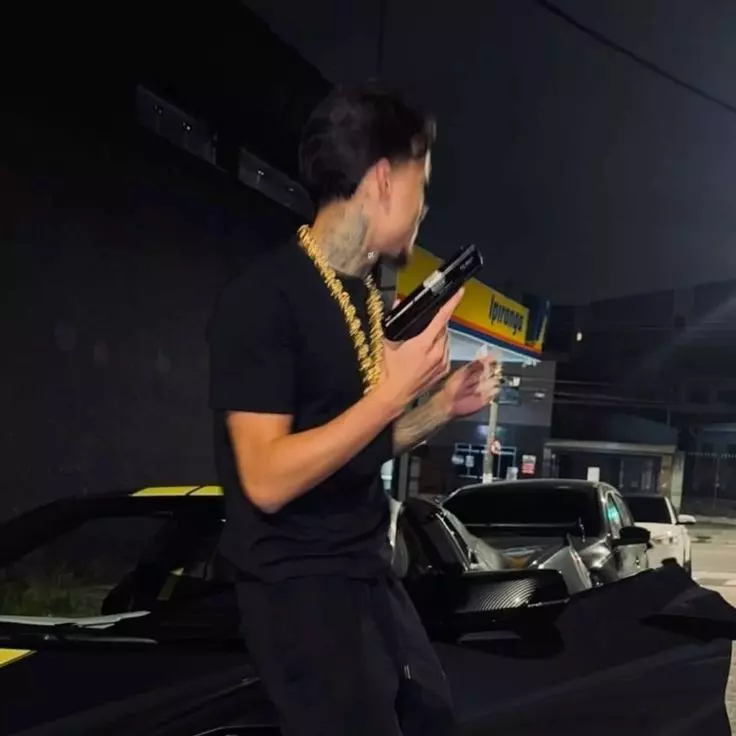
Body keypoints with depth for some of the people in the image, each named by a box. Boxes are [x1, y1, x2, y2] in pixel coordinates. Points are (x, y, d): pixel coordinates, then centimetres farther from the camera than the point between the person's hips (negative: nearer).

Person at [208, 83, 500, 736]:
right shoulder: (266, 295, -18)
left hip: (370, 572, 9)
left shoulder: (365, 295, 10)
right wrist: (395, 390, -25)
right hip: (297, 584, -9)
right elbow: (268, 478, -25)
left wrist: (441, 408, 3)